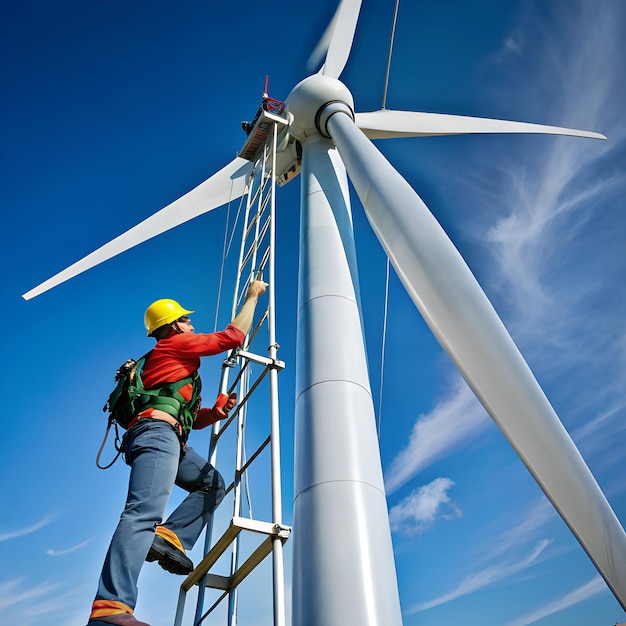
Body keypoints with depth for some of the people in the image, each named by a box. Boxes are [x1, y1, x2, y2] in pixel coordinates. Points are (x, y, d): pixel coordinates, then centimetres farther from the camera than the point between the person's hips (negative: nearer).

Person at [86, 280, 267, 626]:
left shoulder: (173, 361, 34)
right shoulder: (175, 344, 8)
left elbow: (192, 417, 33)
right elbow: (233, 336, 1)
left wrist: (217, 411, 13)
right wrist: (252, 295, 12)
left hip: (170, 441, 10)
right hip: (157, 432, -10)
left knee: (214, 483, 13)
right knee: (145, 512, -24)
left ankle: (170, 536, -8)